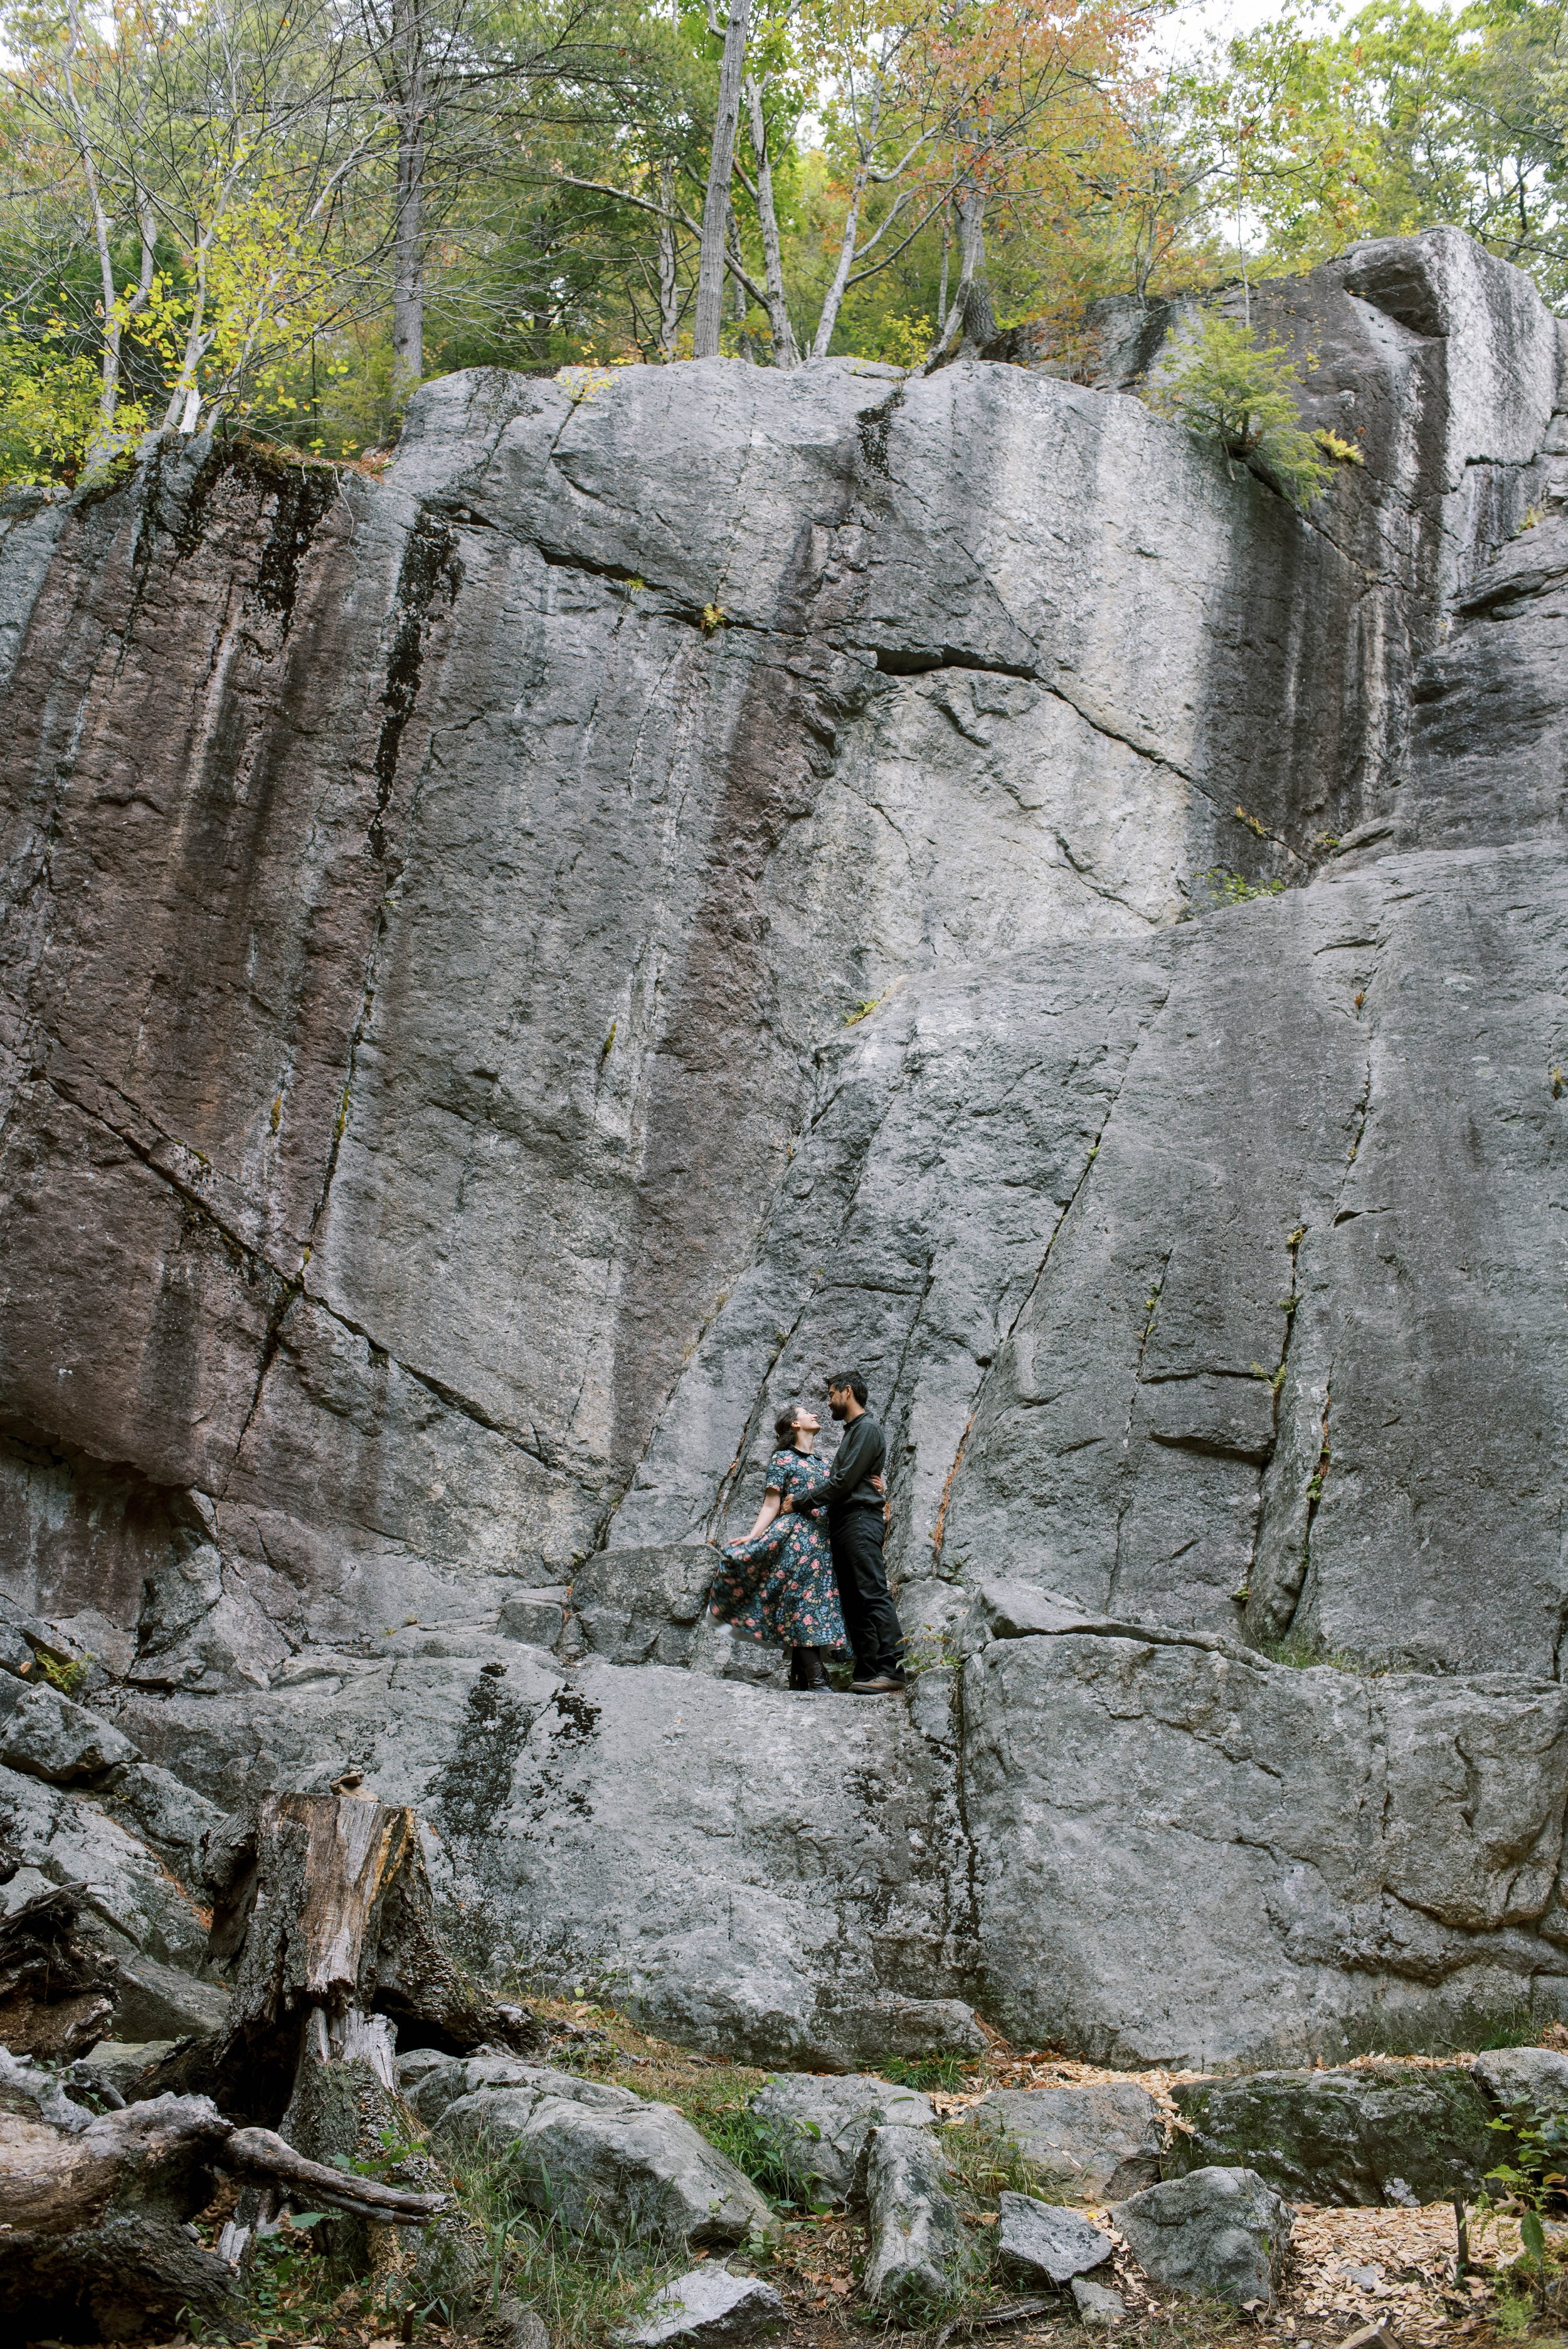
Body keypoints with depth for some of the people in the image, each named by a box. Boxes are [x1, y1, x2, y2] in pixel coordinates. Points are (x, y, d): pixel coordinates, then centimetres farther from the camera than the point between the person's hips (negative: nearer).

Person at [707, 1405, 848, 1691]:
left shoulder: (821, 1463, 23)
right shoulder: (783, 1459, 4)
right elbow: (771, 1506, -2)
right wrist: (751, 1538, -15)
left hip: (822, 1541, 7)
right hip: (795, 1537, -7)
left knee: (820, 1602, 0)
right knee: (804, 1603, -13)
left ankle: (800, 1676, 3)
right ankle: (816, 1680, -19)